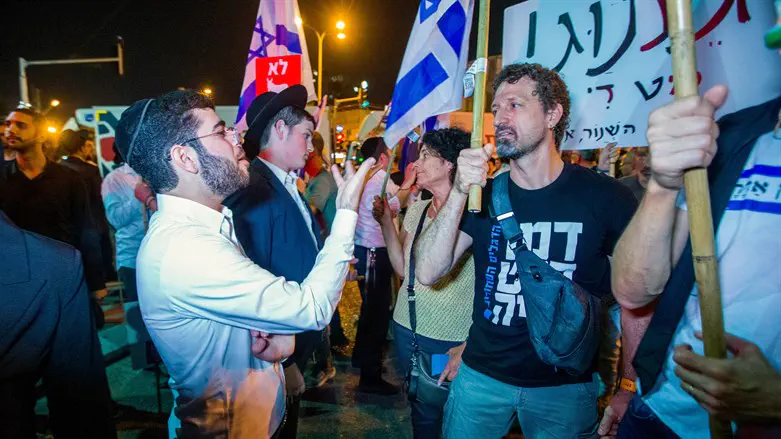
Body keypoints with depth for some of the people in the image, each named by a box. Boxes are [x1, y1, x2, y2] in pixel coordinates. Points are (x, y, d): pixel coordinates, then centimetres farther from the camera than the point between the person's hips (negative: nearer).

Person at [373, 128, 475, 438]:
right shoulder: (416, 209, 3)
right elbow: (403, 268, 6)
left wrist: (470, 345, -17)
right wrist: (386, 221, 0)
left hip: (453, 340, -5)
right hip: (407, 329, 6)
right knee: (420, 408, 22)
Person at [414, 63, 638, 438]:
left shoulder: (605, 196, -11)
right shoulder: (485, 196, -5)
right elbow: (428, 274, -16)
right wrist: (459, 192, -27)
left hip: (565, 384, -1)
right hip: (481, 375, 2)